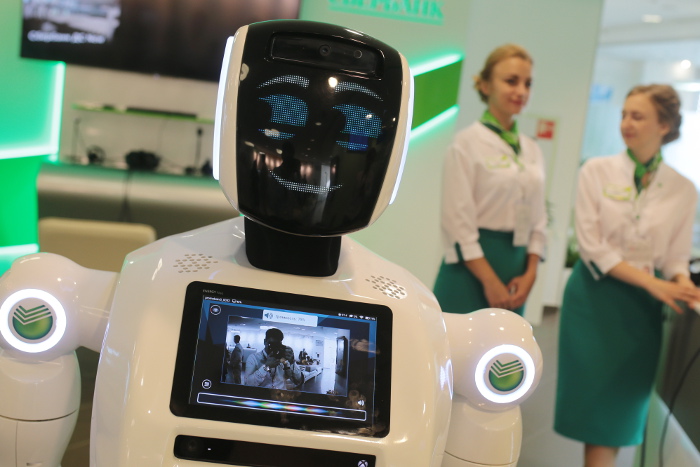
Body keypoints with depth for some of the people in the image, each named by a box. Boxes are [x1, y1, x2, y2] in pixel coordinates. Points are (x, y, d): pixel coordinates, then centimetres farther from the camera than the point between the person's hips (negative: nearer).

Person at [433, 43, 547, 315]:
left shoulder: (532, 150, 11)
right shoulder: (468, 142, -7)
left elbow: (538, 219, 13)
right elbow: (458, 221, -13)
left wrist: (530, 273, 0)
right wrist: (490, 281, -14)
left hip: (516, 266, 6)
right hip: (473, 266, -6)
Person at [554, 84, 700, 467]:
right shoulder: (597, 171, -4)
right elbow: (592, 247, -10)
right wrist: (650, 282, -17)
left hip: (641, 306, 2)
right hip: (595, 296, -2)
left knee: (621, 404, 7)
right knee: (590, 395, 3)